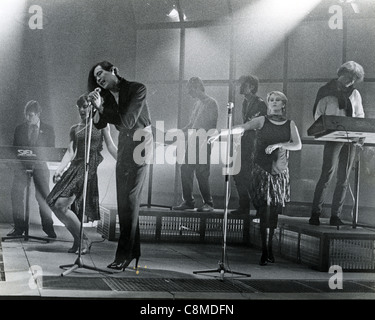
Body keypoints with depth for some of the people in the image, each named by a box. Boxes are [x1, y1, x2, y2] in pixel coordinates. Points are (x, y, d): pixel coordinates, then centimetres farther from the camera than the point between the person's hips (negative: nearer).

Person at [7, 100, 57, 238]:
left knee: (43, 195, -15)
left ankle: (48, 227, -1)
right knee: (16, 192, -15)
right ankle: (19, 227, -6)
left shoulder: (48, 129, 8)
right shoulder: (19, 128, 13)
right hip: (22, 165, 2)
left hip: (40, 165, -2)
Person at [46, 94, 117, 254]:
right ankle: (78, 239, 10)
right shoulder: (75, 129, 17)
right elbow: (70, 152, 9)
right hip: (76, 167, 6)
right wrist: (60, 169, -6)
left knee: (61, 205, -18)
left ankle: (84, 240, -2)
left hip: (93, 167, -6)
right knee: (55, 204, -4)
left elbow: (111, 147, 3)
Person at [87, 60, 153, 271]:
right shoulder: (107, 96, 7)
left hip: (140, 142, -7)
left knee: (130, 198, -12)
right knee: (123, 198, 6)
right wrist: (97, 109, -19)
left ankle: (124, 255, -11)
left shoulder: (137, 89, -13)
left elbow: (127, 121, -20)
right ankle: (134, 251, 16)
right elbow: (99, 124, -1)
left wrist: (101, 108, -19)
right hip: (124, 144, 7)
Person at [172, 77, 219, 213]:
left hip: (203, 144, -8)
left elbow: (211, 127, -13)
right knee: (185, 171, 4)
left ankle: (208, 203, 0)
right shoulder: (197, 104, 19)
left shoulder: (211, 103, -6)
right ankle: (188, 201, 11)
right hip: (192, 143, 8)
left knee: (202, 174, -9)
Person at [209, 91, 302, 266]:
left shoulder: (290, 124, 9)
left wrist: (278, 145, -15)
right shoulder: (262, 121, 4)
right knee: (264, 209, -10)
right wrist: (221, 133, -22)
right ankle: (264, 252, -8)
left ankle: (270, 248, 16)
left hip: (280, 172, 2)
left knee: (274, 211, 2)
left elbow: (298, 145, -2)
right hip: (262, 169, -2)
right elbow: (241, 128, -8)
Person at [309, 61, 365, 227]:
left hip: (350, 140, 5)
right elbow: (318, 116, 1)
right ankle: (315, 214, -9)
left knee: (344, 178, 3)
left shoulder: (355, 94, 15)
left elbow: (360, 117, 18)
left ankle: (335, 216, 7)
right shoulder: (326, 92, 3)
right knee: (327, 175, -13)